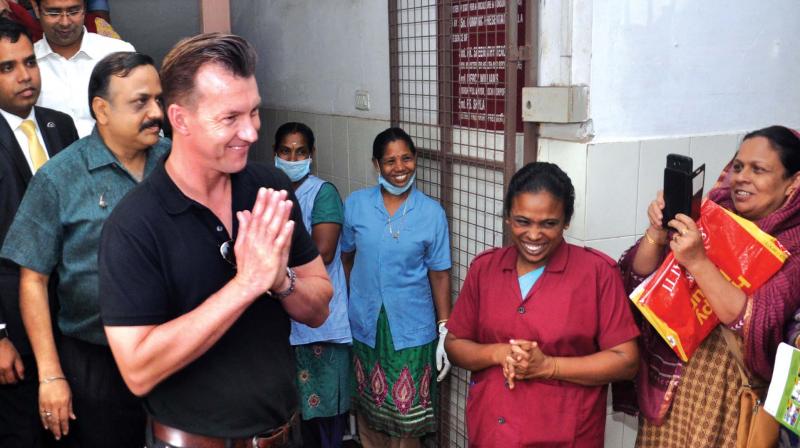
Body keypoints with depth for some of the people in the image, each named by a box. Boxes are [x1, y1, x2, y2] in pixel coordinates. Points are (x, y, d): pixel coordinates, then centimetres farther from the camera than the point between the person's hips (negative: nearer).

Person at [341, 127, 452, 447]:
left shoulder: (432, 213, -6)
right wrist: (340, 311, 9)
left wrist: (445, 331, -5)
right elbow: (346, 259, 7)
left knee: (406, 419, 5)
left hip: (412, 329, -2)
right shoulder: (356, 204, -3)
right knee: (368, 409, 16)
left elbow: (439, 275, -3)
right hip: (365, 325, 2)